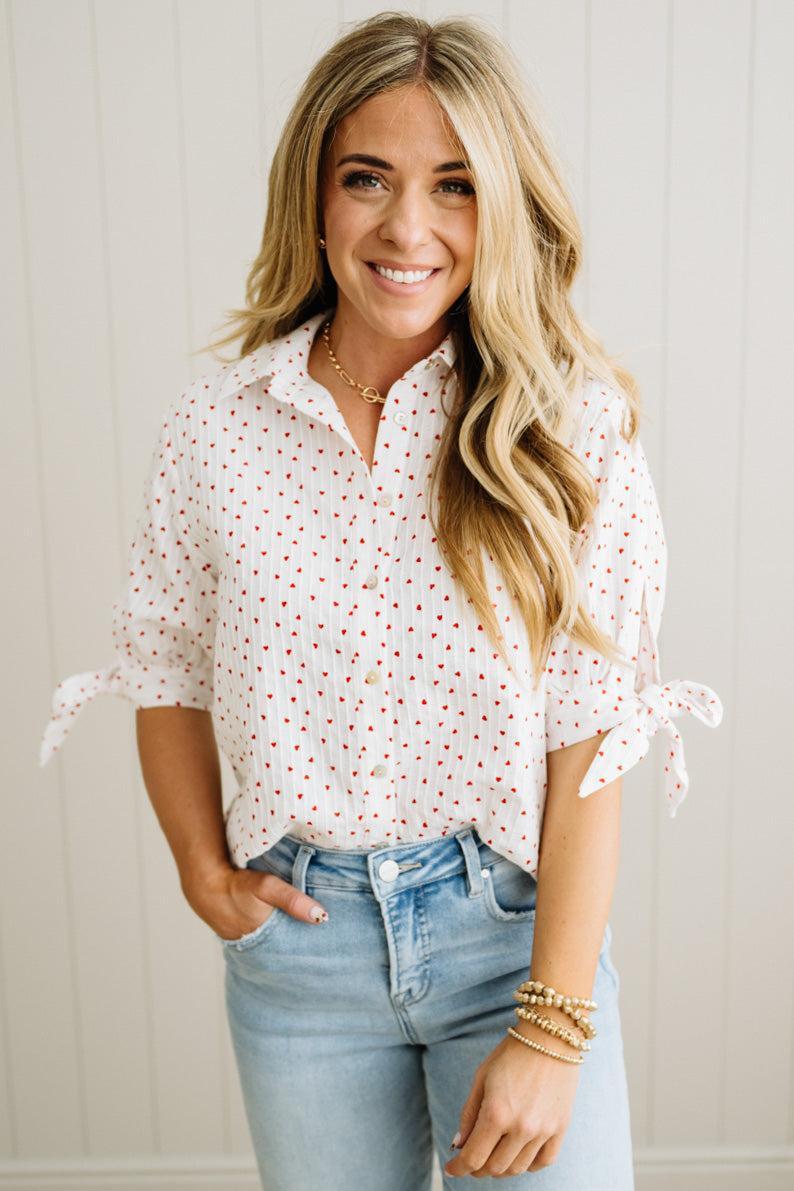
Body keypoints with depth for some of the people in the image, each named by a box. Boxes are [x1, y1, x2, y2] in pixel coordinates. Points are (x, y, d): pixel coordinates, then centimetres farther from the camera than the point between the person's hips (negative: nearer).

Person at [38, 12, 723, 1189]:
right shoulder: (213, 429, -6)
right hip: (299, 930, 2)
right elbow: (167, 677, 7)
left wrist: (552, 1027, -15)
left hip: (514, 918, -1)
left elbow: (592, 741, -12)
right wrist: (205, 872, -2)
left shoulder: (572, 425, -11)